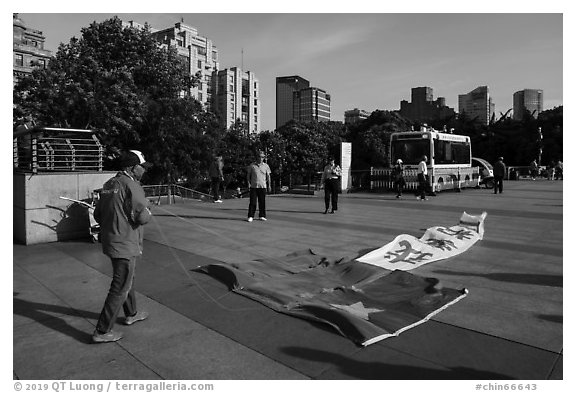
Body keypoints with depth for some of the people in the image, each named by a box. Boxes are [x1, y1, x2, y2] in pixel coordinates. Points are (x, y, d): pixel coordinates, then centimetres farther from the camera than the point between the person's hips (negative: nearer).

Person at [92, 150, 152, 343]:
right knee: (120, 288, 1)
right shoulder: (131, 185, -17)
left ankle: (131, 314, 43)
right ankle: (102, 331, 9)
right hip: (125, 244, -9)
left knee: (127, 278, 25)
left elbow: (97, 215, 14)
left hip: (109, 240, 9)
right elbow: (142, 217, -22)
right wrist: (147, 211, -2)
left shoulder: (109, 184, 9)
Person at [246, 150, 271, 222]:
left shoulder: (266, 166, 8)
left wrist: (269, 185, 7)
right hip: (253, 186, -1)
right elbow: (248, 175, 9)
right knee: (252, 202, -4)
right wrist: (248, 183, -1)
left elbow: (268, 176, 12)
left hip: (263, 186, 1)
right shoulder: (252, 165, 4)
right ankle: (250, 216, 1)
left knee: (262, 202, 4)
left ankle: (262, 216, 14)